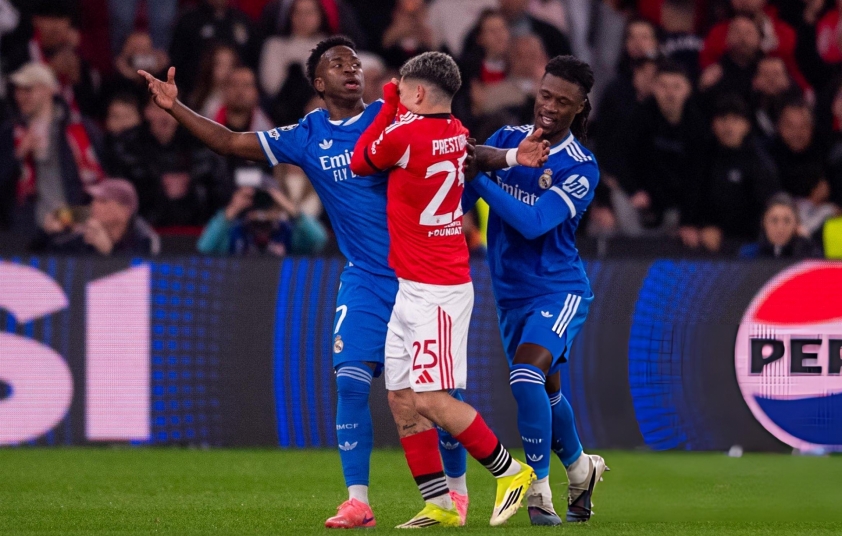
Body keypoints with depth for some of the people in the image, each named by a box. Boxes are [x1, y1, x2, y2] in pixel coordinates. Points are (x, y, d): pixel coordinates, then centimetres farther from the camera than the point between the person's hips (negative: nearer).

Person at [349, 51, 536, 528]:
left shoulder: (405, 134, -18)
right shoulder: (458, 135, 6)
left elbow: (359, 163, 1)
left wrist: (388, 105, 8)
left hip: (435, 292, -9)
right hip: (414, 291, 9)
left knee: (432, 399, -8)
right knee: (401, 397, 7)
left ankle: (510, 470, 4)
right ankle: (439, 503, 8)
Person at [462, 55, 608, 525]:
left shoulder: (582, 169, -15)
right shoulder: (506, 139, 0)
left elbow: (533, 222, -27)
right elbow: (458, 201, -1)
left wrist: (479, 177, -31)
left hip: (559, 289, -6)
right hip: (511, 292, 6)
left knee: (528, 374, -26)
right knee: (546, 390, 17)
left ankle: (540, 491, -17)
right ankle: (581, 468, 41)